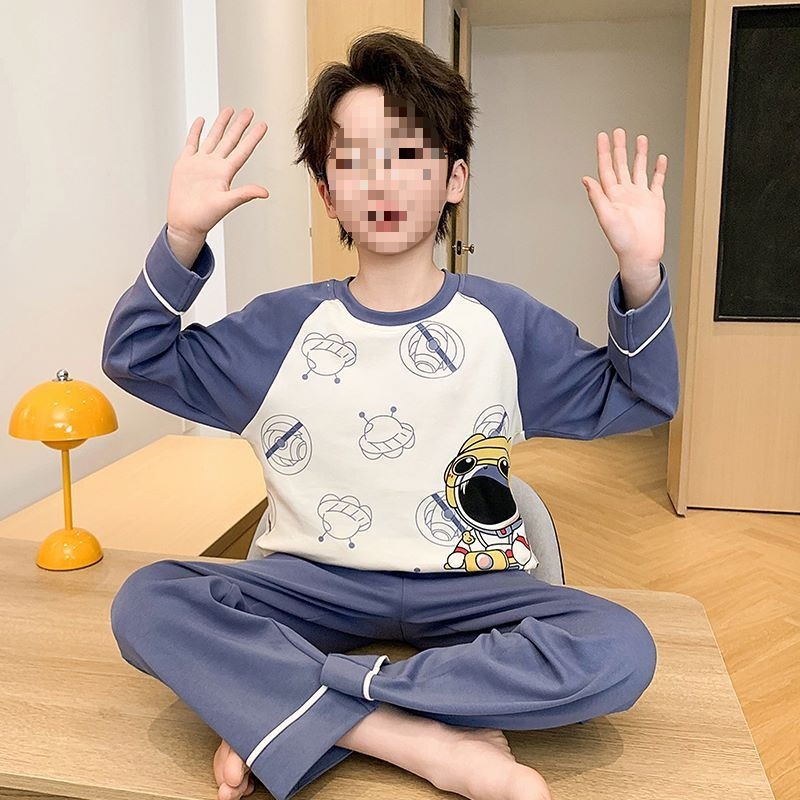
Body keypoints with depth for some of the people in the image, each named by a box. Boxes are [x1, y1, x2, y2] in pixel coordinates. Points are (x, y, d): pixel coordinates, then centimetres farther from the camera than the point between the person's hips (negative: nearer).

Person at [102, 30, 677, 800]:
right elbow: (135, 356, 6)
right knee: (145, 601, -25)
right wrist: (182, 240, -11)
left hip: (464, 585, 1)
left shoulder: (506, 321, 2)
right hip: (313, 582, 1)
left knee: (620, 650, -28)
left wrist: (640, 272, -10)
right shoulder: (280, 327, 2)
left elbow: (632, 398, 7)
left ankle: (281, 706, -23)